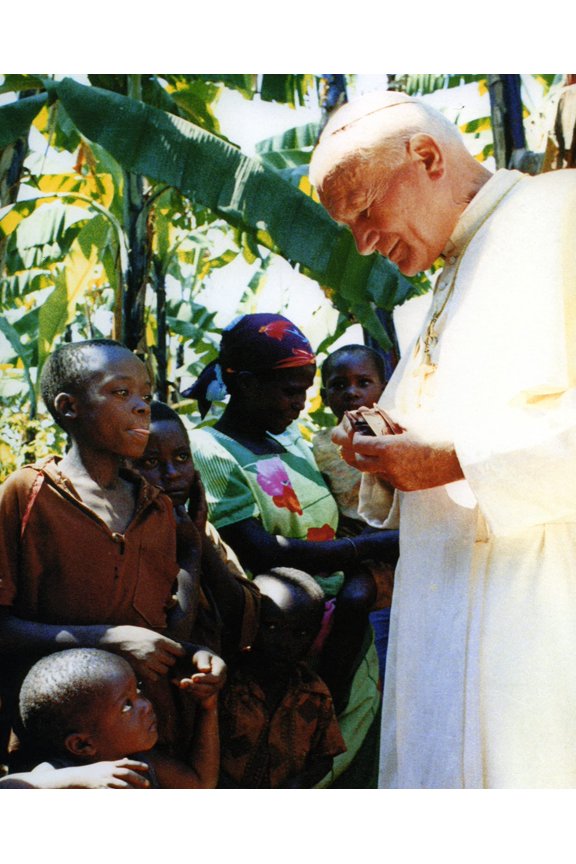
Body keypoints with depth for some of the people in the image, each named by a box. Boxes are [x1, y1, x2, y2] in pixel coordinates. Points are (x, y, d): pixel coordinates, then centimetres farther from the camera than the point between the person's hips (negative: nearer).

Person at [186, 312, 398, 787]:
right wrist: (373, 547, -21)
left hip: (344, 640, 7)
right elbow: (261, 555, -19)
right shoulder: (209, 453, -8)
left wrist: (358, 584, -9)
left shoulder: (293, 441, 15)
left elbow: (336, 530, 14)